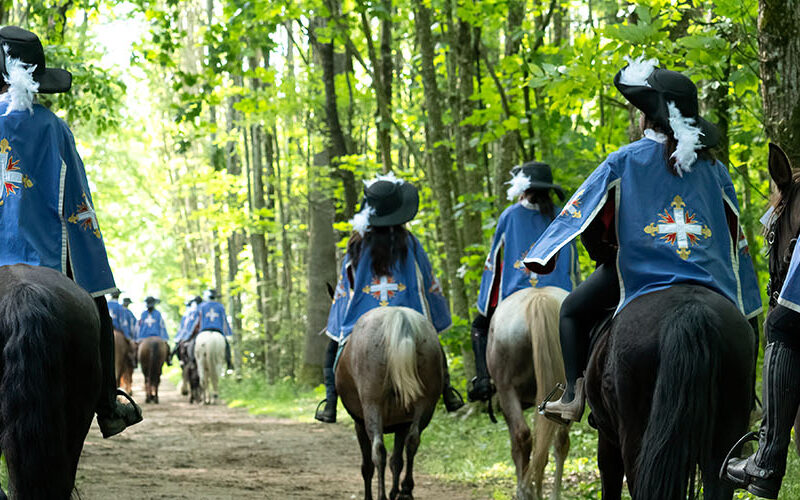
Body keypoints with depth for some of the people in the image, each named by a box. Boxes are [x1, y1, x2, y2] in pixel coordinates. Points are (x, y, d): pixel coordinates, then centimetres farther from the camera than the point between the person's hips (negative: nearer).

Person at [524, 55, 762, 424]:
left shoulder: (626, 159, -2)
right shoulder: (713, 168, 11)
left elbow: (584, 215, -2)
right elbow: (733, 235, 14)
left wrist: (604, 256, 11)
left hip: (641, 270, -3)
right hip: (710, 281, 3)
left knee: (573, 311, 14)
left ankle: (574, 393, -1)